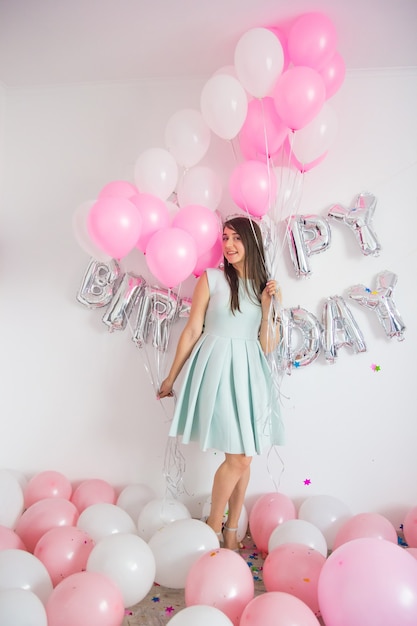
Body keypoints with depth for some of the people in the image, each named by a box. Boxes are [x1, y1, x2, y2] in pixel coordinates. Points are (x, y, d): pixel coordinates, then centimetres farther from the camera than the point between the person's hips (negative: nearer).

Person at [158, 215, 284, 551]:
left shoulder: (267, 286, 9)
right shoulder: (211, 279, 0)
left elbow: (268, 346, 4)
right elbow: (193, 330, 0)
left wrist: (267, 306, -8)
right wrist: (171, 377, 3)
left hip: (250, 374, 4)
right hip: (218, 371, -4)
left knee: (244, 458, 10)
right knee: (238, 458, -6)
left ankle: (231, 532, 30)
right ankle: (213, 529, 19)